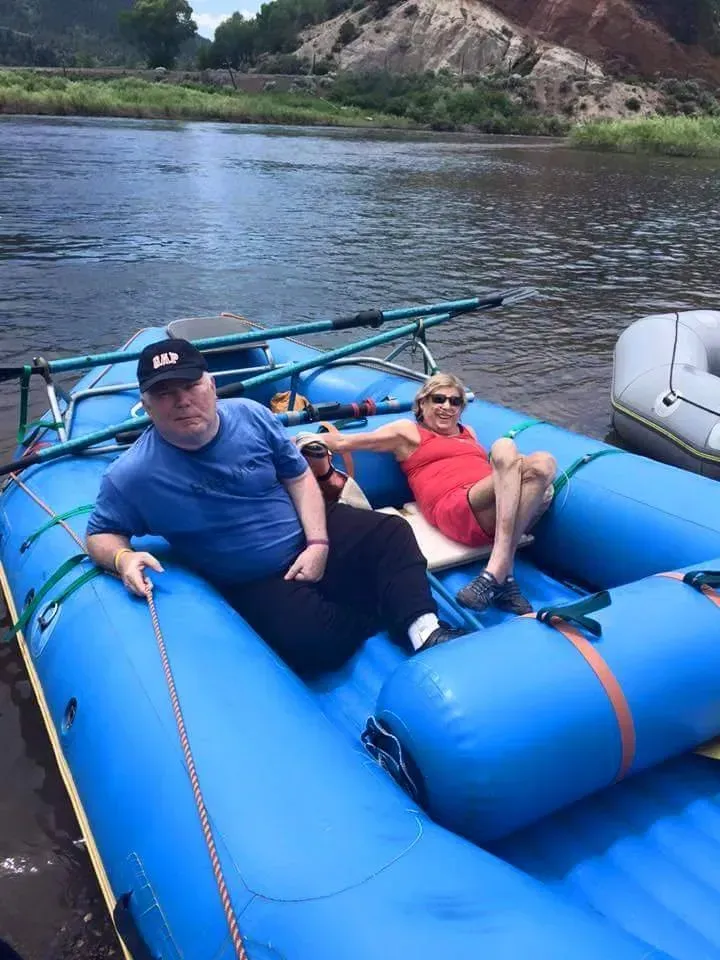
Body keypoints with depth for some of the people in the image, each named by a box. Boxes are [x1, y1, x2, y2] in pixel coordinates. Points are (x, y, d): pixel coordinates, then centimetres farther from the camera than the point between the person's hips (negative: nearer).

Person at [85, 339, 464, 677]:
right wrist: (122, 558, -27)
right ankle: (392, 611, 1)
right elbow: (100, 535, -2)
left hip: (310, 536, 4)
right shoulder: (131, 476, -17)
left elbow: (299, 476, 0)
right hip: (257, 584, -3)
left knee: (392, 533, -10)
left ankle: (424, 628, -18)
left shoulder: (249, 415, -9)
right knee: (315, 642, -26)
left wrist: (318, 542, -12)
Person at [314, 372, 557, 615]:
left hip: (509, 516, 5)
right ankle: (504, 576, -39)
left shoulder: (468, 432, 37)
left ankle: (496, 572, -35)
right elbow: (342, 442, 17)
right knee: (504, 448, -30)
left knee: (542, 462, -26)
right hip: (458, 511, -5)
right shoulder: (408, 431, 20)